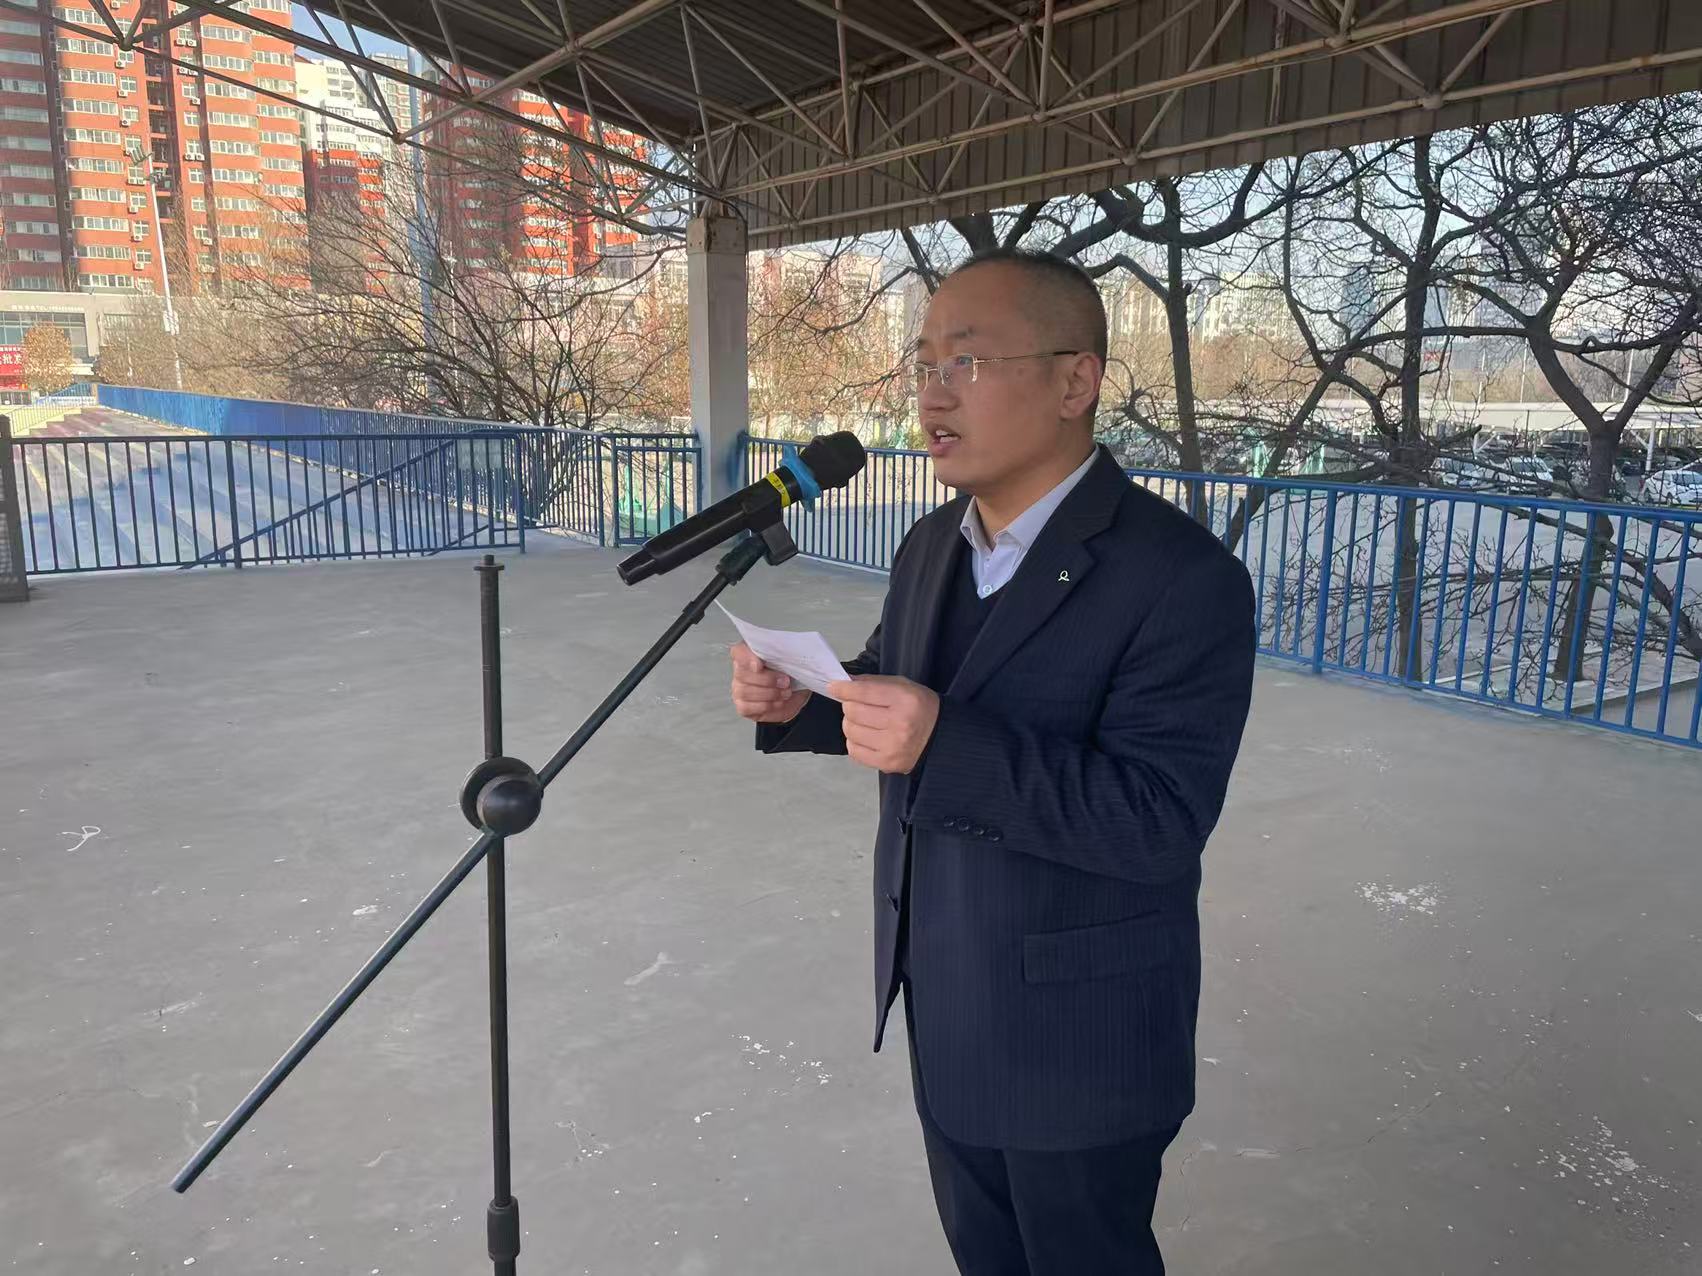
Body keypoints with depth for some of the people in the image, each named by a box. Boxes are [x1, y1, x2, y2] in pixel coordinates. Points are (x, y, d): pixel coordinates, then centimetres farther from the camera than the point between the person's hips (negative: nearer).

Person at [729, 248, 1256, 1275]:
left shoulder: (1184, 579, -23)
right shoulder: (932, 545, 1)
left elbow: (1157, 823, -28)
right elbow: (888, 695, 12)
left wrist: (944, 745, -38)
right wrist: (799, 701, -10)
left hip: (1077, 1029, -6)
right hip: (941, 1002, 7)